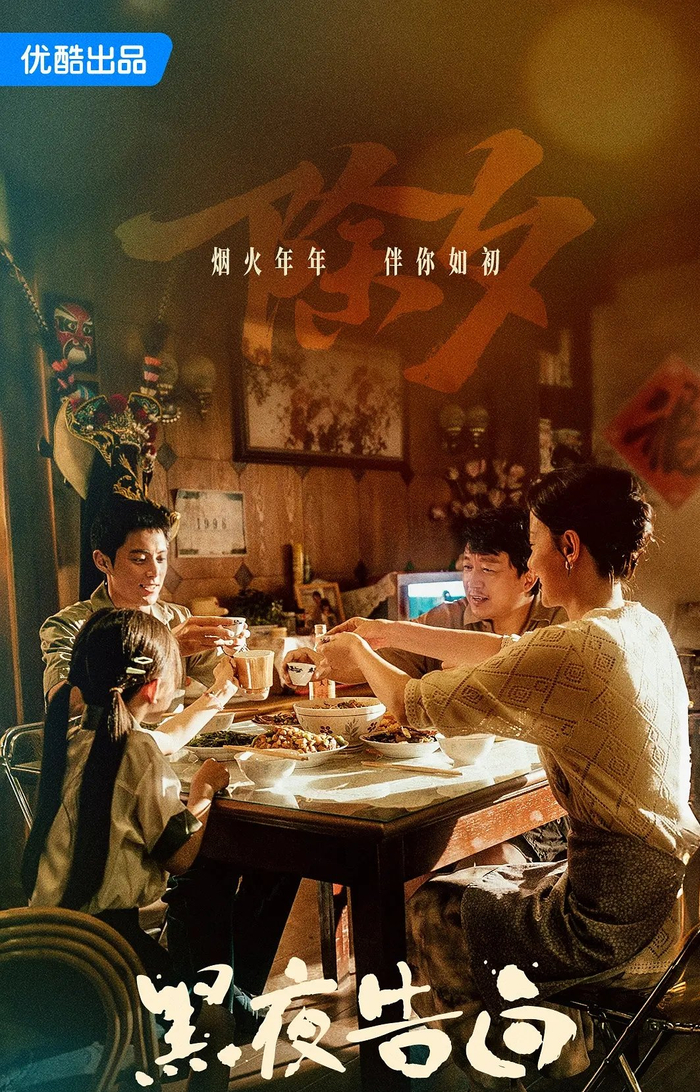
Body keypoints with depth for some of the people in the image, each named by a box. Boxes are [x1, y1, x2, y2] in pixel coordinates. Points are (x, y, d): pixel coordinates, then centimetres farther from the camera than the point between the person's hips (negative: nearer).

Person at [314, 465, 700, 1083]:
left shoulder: (567, 652, -26)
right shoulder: (644, 627, 1)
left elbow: (408, 702, -13)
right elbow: (504, 650, 13)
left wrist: (357, 651, 9)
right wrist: (384, 630, 17)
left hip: (619, 927, -8)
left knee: (431, 912, 13)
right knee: (489, 883, 25)